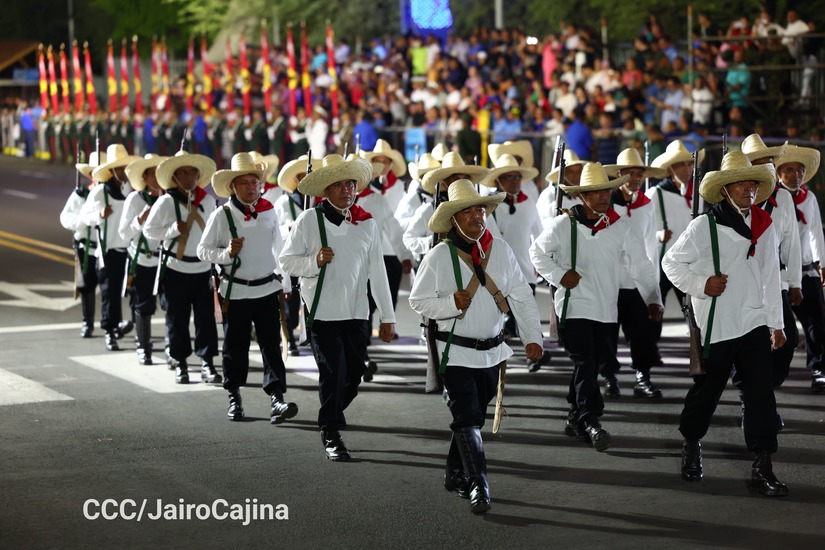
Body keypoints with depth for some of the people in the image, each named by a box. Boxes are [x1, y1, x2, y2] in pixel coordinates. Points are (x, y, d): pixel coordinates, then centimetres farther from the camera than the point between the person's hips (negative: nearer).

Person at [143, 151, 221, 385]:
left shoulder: (208, 201, 5)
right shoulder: (166, 202, -7)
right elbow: (149, 230, -3)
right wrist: (173, 229, -18)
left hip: (203, 269, 3)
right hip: (176, 269, -3)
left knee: (206, 317, 0)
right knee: (177, 318, 3)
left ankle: (207, 363, 7)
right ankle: (180, 363, 14)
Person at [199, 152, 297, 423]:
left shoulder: (269, 211, 5)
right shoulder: (222, 215, -5)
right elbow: (203, 250, -3)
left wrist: (285, 281, 15)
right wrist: (227, 253, -20)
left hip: (267, 289, 2)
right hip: (235, 291, -2)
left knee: (272, 345, -6)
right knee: (235, 347, 8)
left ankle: (277, 399, -12)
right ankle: (234, 397, 21)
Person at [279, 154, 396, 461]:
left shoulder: (367, 223, 6)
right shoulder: (309, 220, -3)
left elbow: (377, 271, 9)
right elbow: (286, 261, -1)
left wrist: (387, 316, 9)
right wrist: (315, 261, -20)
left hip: (357, 314, 4)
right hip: (322, 312, -4)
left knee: (353, 376, 8)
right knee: (333, 375, -5)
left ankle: (329, 419, 33)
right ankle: (331, 436, 8)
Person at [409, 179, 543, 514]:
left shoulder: (500, 250, 2)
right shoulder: (439, 257, -8)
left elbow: (521, 296, 3)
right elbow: (418, 301, -3)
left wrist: (532, 337, -5)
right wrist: (451, 303, -20)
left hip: (492, 351, 4)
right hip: (456, 352, -4)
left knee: (473, 416, 14)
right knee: (467, 418, -10)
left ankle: (455, 475, 30)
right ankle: (478, 486, -10)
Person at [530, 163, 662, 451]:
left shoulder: (620, 226, 3)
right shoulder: (563, 225, -3)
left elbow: (640, 265, 1)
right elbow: (537, 252, 8)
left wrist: (653, 298, -10)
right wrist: (559, 275, -7)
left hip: (606, 311, 4)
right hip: (575, 307, -4)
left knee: (592, 364, 11)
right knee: (585, 363, -13)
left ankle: (576, 418, 25)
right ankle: (590, 421, -14)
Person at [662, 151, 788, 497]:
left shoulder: (764, 227, 7)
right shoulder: (704, 226, -7)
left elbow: (770, 277, 12)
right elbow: (671, 262, -1)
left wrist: (776, 323, 13)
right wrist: (701, 284, -15)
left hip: (755, 323, 3)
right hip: (717, 325, -3)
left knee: (761, 393, -6)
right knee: (707, 390, 10)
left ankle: (762, 467, -5)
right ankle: (691, 444, 35)